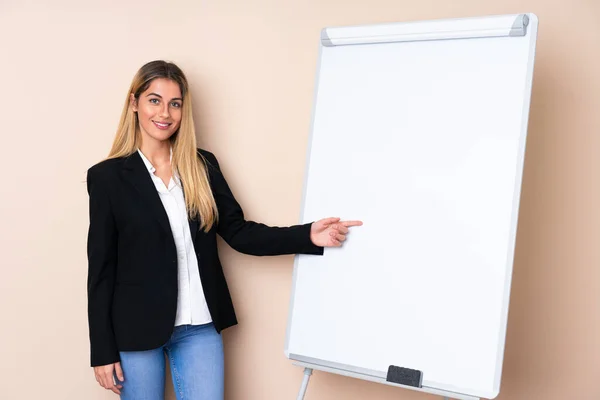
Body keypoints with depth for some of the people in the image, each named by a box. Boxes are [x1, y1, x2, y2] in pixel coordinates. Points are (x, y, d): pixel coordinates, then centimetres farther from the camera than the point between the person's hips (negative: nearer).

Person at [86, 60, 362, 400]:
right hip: (136, 329, -2)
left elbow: (238, 232, 3)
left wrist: (308, 237, -11)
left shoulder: (203, 165, 3)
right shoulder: (108, 176, -5)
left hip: (199, 327, 2)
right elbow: (101, 268, -4)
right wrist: (102, 350, -5)